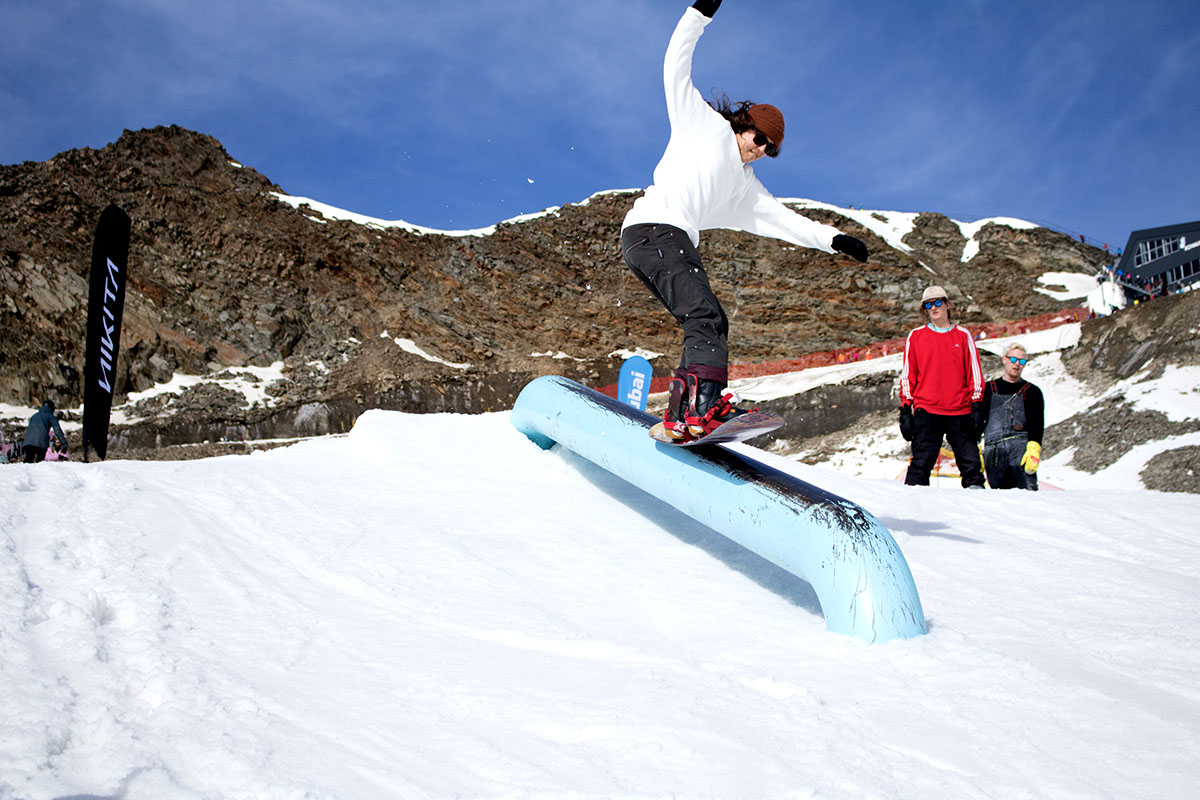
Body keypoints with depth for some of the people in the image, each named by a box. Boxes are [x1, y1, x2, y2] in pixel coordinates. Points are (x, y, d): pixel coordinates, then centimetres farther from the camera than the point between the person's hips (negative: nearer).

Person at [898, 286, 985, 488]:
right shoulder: (916, 336, 10)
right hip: (927, 410, -1)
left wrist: (977, 406, 1)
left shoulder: (963, 335, 12)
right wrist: (905, 410, 1)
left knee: (971, 461, 0)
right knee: (921, 461, -8)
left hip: (960, 411, 1)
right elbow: (908, 375, 9)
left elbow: (974, 372, 10)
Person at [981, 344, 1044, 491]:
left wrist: (1034, 448, -12)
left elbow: (1037, 424, 6)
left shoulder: (1032, 392, 19)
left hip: (1021, 444, -1)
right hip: (993, 448, 1)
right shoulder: (988, 389, 21)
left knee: (1028, 488, -23)